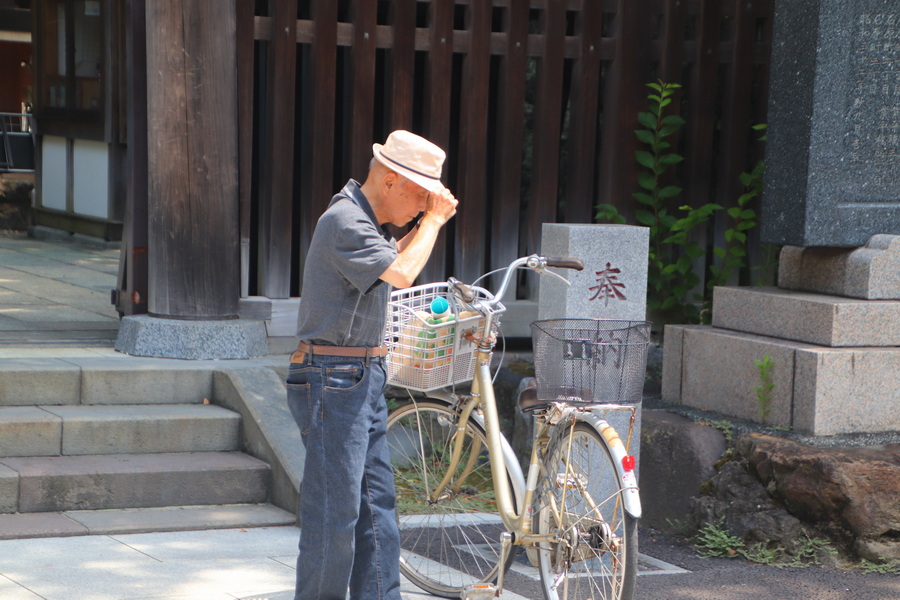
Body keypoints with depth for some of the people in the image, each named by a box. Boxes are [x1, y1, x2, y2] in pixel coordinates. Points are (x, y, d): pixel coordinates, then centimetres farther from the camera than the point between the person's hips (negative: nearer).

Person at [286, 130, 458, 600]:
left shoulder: (366, 221, 14)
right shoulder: (344, 220, -18)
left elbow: (392, 259, 32)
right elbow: (402, 273, -28)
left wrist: (429, 222, 16)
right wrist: (433, 220, -14)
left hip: (364, 381, 10)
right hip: (332, 382, -10)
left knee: (376, 502, 11)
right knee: (335, 507, -5)